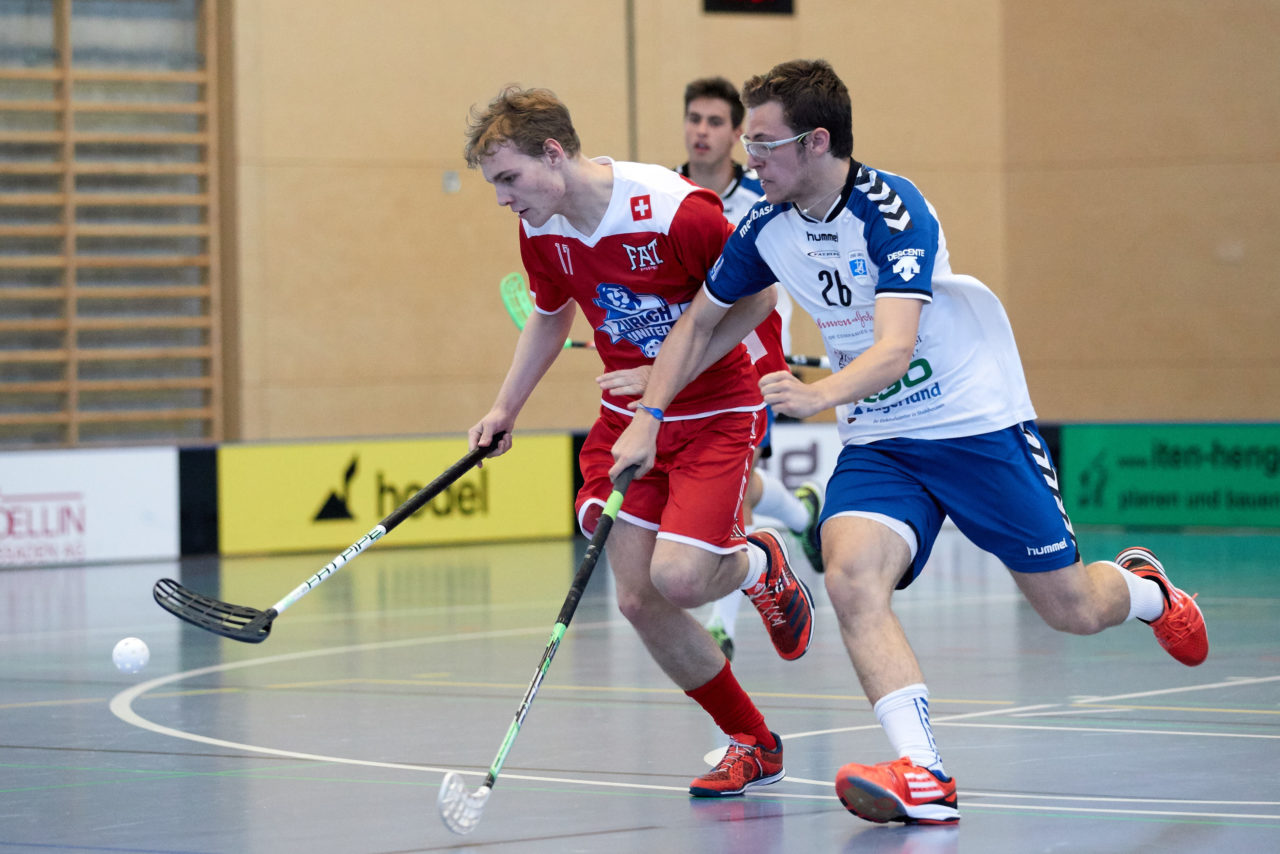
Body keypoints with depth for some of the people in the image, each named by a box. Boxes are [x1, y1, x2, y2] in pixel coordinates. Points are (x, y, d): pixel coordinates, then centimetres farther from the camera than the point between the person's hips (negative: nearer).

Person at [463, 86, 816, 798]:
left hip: (716, 411, -6)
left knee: (677, 577, -21)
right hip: (629, 416, 6)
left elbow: (757, 296, -14)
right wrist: (505, 408, 14)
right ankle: (753, 745, 15)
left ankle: (763, 563, 16)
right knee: (638, 598, -3)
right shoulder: (541, 232, -4)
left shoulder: (675, 209, -26)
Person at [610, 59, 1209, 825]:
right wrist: (649, 417, 5)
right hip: (878, 444, 5)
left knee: (1071, 610, 5)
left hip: (979, 426, -5)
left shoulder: (891, 210, -23)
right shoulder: (768, 228, -3)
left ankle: (1143, 586, 42)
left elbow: (895, 347, -36)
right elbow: (701, 322, 13)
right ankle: (924, 775, -33)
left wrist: (823, 395, -53)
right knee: (851, 575, -26)